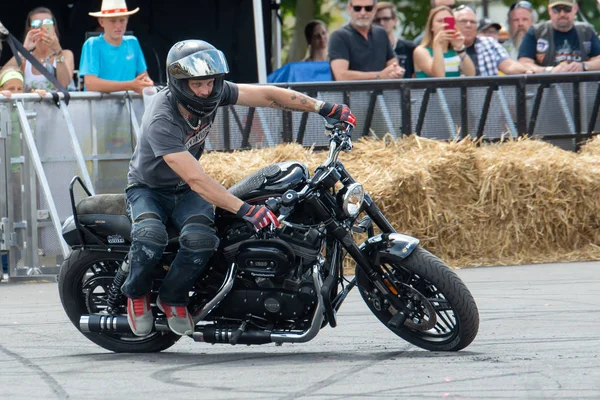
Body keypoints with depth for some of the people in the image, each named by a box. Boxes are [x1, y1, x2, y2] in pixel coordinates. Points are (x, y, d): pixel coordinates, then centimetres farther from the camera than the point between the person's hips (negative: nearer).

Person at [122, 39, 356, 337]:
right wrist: (246, 211, -43)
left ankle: (172, 298, -3)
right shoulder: (161, 120, -33)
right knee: (151, 235, -37)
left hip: (183, 191, 5)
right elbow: (195, 178, -38)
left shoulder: (213, 92, -14)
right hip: (147, 189, -5)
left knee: (200, 238, -28)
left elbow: (264, 95, -9)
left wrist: (323, 108, -16)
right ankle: (136, 295, -7)